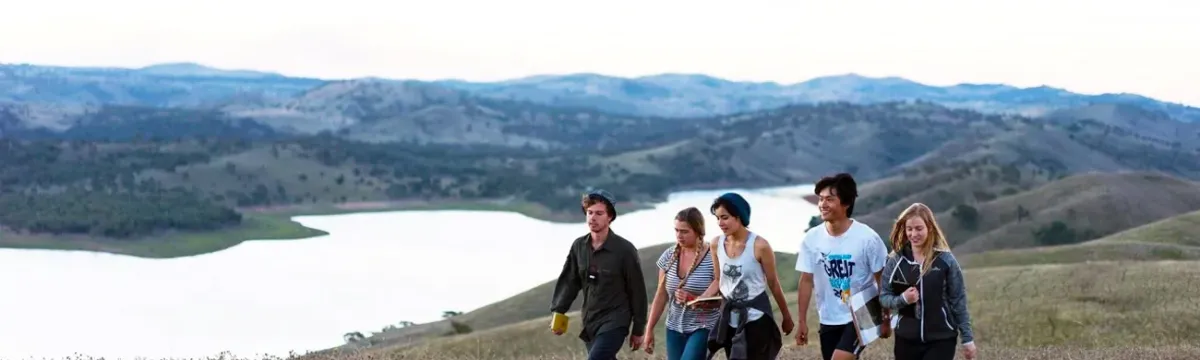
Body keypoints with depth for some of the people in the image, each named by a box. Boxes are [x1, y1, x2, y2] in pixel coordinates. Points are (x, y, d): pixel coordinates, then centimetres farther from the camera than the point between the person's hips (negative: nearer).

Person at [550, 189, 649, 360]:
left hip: (615, 322, -6)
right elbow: (569, 281, 7)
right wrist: (558, 312, -7)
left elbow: (637, 290, -6)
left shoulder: (624, 249, -11)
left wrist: (638, 330, -2)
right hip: (589, 323, 6)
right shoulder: (579, 246, 3)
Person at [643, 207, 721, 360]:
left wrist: (694, 300, -28)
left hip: (703, 328, -5)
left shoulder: (713, 258, -12)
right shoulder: (669, 256, 3)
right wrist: (649, 329, 8)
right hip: (675, 328, 5)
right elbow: (661, 295, 9)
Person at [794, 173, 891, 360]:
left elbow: (882, 280, -6)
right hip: (829, 320, 5)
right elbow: (807, 280, 3)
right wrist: (802, 321, 2)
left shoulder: (867, 238, -14)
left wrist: (886, 319, -3)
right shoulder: (812, 238, -5)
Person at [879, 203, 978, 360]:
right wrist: (902, 299, -18)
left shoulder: (945, 259, -6)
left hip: (941, 339, -3)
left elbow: (958, 301, -1)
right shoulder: (896, 261, -1)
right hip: (907, 339, 3)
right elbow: (884, 296, 4)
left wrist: (967, 338, -1)